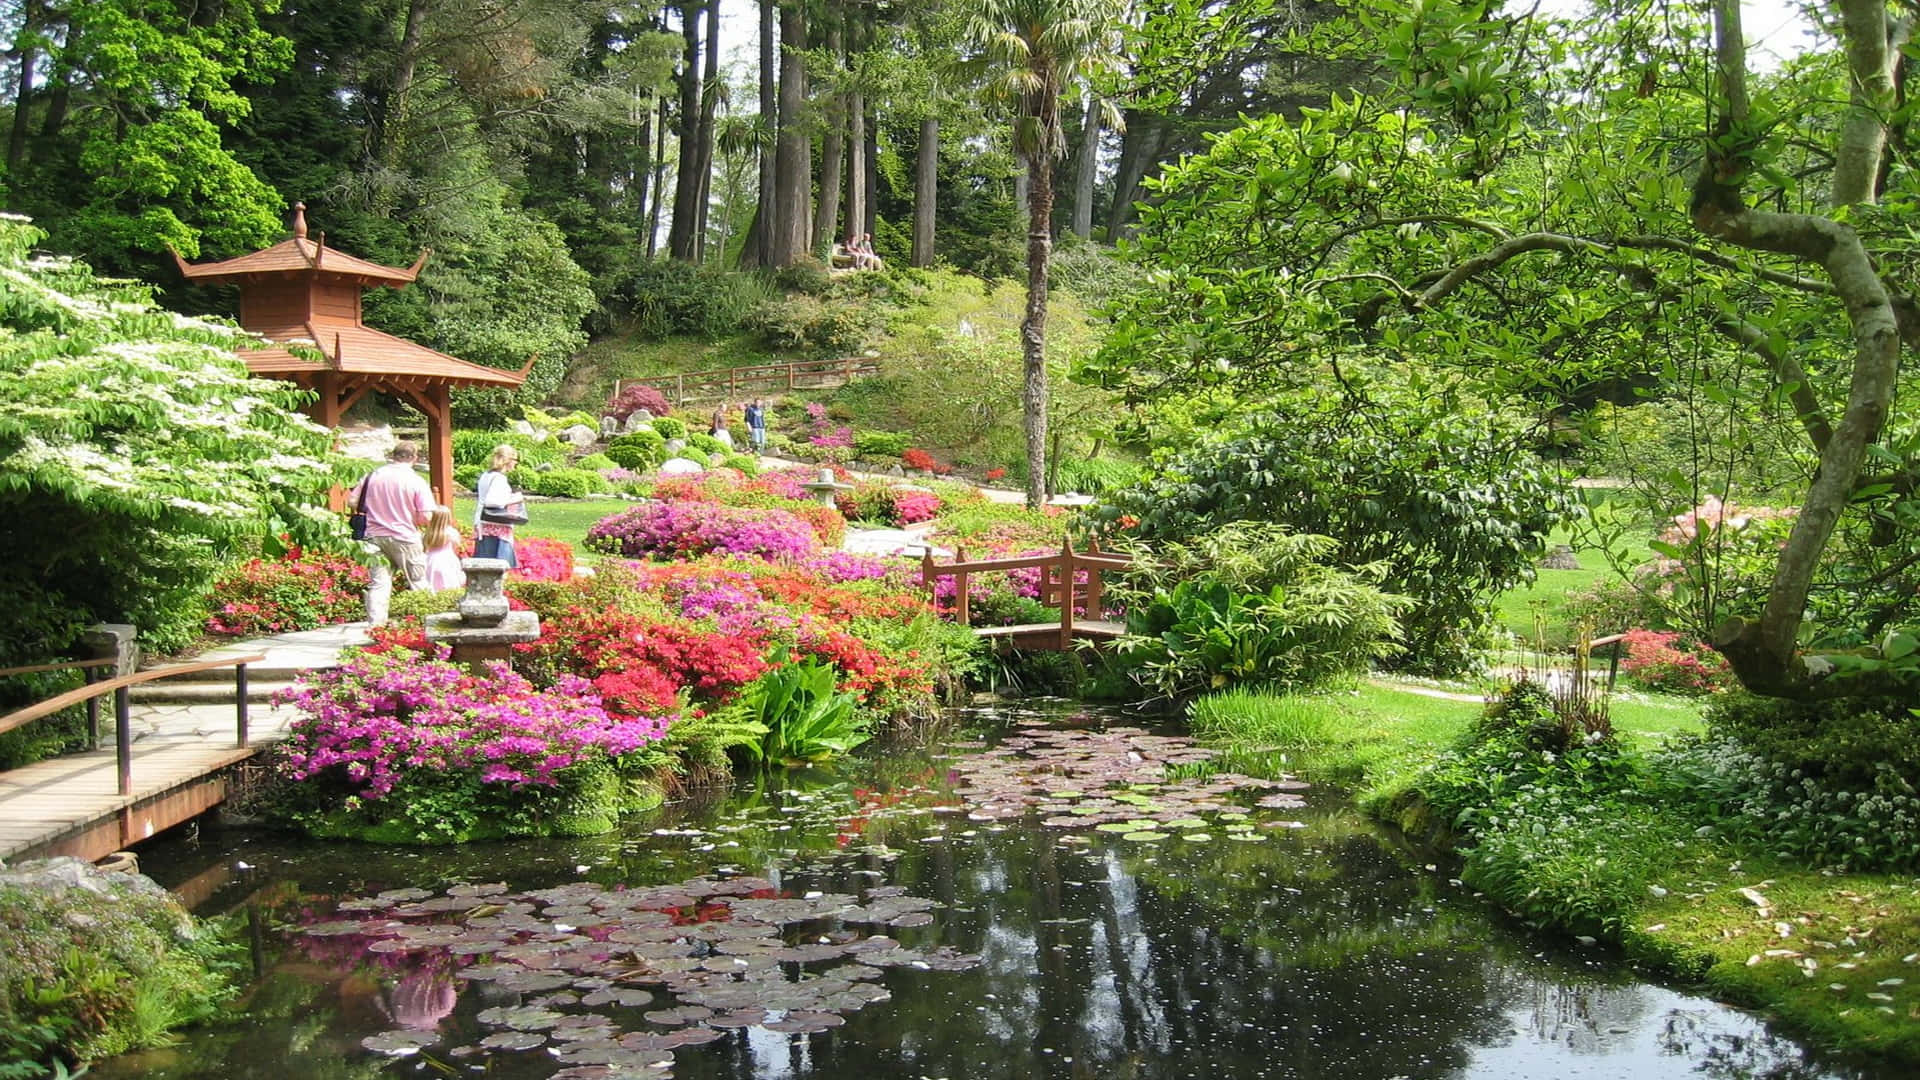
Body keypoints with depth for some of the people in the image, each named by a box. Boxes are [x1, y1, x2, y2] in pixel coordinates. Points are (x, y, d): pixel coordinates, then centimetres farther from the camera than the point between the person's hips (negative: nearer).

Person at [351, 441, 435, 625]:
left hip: (375, 536, 4)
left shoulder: (372, 476, 1)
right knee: (418, 583, 9)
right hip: (405, 538, -4)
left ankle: (375, 624, 2)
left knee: (377, 584, 7)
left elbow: (352, 501, 5)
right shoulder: (416, 481, -10)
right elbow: (426, 516, -15)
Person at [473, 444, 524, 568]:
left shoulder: (485, 476, 15)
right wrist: (512, 500, -13)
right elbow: (491, 501, -23)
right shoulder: (499, 478, -12)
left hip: (483, 527, 9)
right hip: (497, 528, -9)